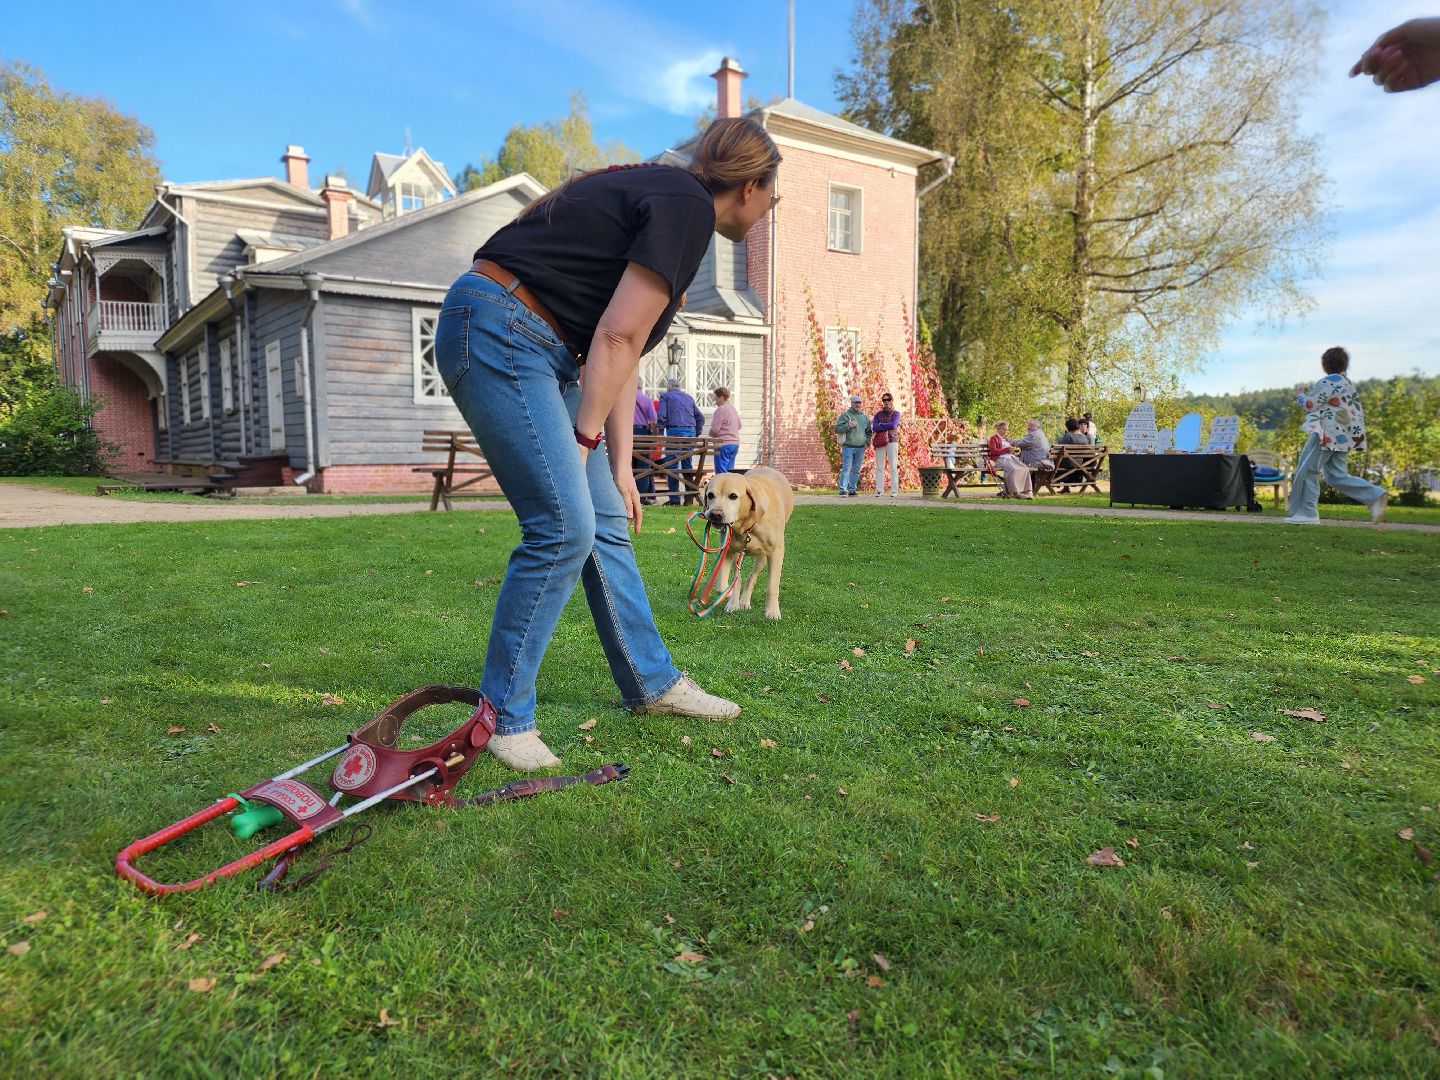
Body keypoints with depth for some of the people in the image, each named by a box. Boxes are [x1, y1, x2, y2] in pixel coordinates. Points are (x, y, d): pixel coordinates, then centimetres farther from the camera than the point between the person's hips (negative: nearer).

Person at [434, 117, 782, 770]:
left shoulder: (664, 197, 21)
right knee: (564, 527, -14)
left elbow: (621, 347, 18)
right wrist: (585, 438, -9)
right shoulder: (688, 206, -9)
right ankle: (502, 718, -1)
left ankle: (653, 683, 21)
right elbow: (617, 335, -17)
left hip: (537, 351, 10)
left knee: (605, 522, 10)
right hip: (497, 333, -10)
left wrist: (619, 468, 16)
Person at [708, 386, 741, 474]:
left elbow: (714, 429, -17)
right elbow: (739, 426, 26)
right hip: (735, 443, 9)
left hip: (723, 444, -9)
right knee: (729, 471, 11)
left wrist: (711, 434, 3)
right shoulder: (733, 409, 14)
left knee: (721, 472, -6)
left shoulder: (721, 409, -13)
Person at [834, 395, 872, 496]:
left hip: (861, 448, 5)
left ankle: (852, 489, 13)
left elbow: (869, 431, 26)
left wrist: (867, 441, 10)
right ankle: (843, 489, -14)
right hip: (848, 447, -5)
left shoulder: (865, 417, 16)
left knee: (856, 470, 7)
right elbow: (837, 429, -5)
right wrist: (848, 426, -16)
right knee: (846, 468, -12)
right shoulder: (845, 415, 1)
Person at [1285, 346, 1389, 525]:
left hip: (1328, 435, -10)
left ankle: (1306, 513, -2)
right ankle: (1375, 495, -2)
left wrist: (1301, 394, 8)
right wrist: (1310, 392, 19)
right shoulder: (1348, 383, 19)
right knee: (1336, 476, 10)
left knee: (1307, 470, -3)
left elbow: (1310, 405, -11)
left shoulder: (1328, 382, -12)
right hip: (1345, 436, 10)